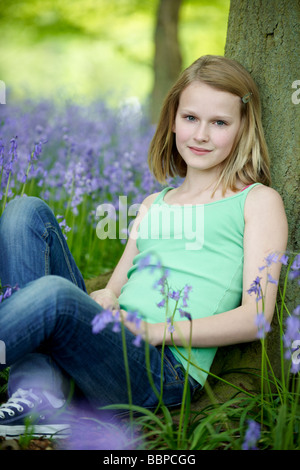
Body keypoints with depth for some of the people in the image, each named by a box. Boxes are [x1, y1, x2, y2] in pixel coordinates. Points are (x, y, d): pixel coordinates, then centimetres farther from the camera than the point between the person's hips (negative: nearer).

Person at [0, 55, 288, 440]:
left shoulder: (258, 201, 10)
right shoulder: (154, 205, 26)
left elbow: (255, 318, -1)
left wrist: (159, 331, -12)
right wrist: (101, 300, -2)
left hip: (165, 370, -6)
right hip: (108, 345, 7)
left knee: (55, 292, -36)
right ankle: (40, 396, -25)